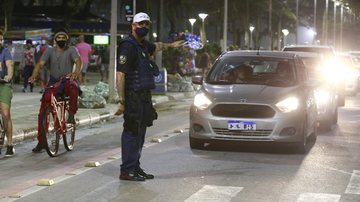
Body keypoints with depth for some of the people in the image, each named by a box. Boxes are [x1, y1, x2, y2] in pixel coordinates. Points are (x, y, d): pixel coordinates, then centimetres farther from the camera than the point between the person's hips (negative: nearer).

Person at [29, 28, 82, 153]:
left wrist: (76, 73, -40)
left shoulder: (71, 50, 2)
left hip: (67, 81, -2)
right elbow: (40, 64, -5)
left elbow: (78, 61, -16)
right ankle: (40, 142, 4)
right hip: (54, 83, 2)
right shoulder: (50, 51, 8)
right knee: (42, 112, -6)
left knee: (73, 87, -41)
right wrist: (33, 76, -26)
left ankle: (71, 115, -25)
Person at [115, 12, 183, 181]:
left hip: (144, 97, 10)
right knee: (132, 133, -8)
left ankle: (135, 168, 22)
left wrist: (171, 45, 57)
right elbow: (120, 75, -20)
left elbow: (156, 46, 41)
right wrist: (121, 101, -23)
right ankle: (126, 171, -4)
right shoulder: (128, 46, -14)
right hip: (133, 97, -10)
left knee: (139, 134, 14)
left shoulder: (143, 45, 14)